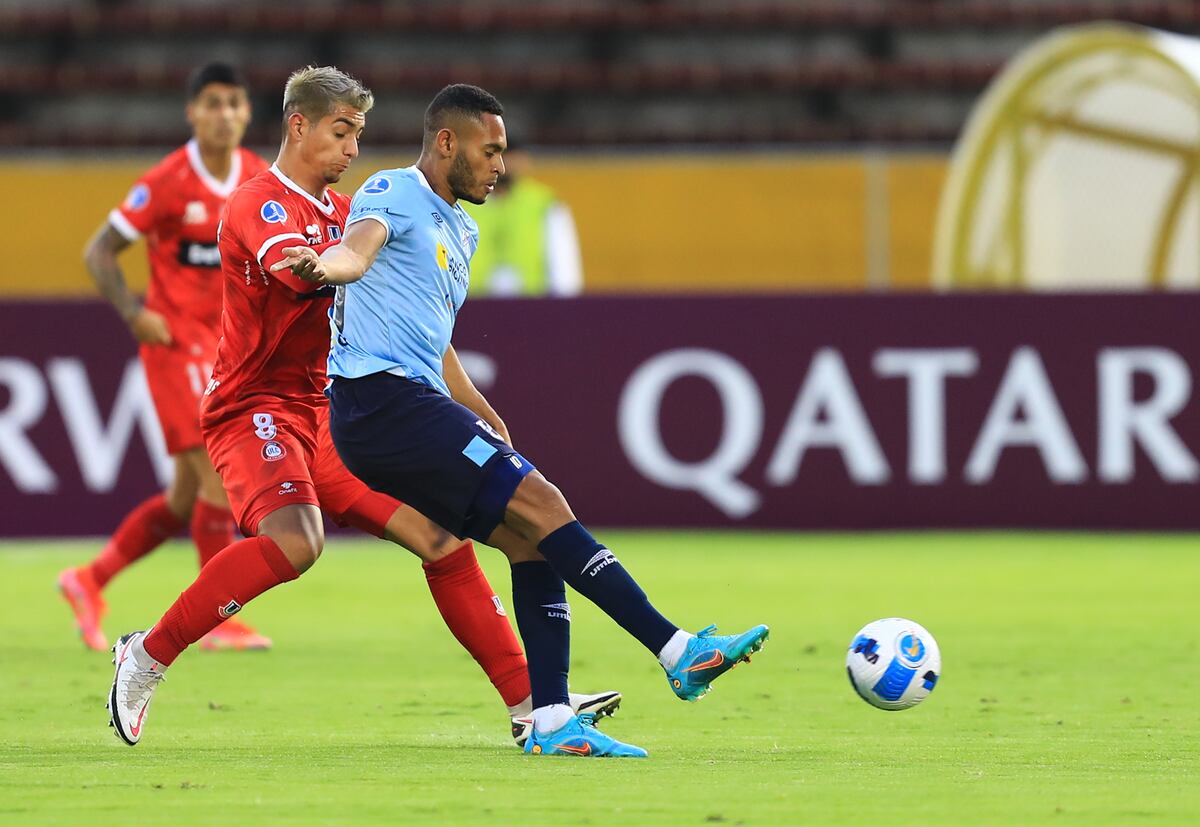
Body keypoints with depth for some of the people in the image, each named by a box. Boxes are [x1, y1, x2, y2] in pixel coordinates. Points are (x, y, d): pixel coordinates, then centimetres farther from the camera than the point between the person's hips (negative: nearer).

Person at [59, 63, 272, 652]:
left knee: (187, 499, 9)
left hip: (225, 344, 7)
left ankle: (89, 581, 24)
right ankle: (219, 620, -11)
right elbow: (99, 251, -7)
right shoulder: (168, 182, -12)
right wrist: (134, 314, -19)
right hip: (176, 340, -7)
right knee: (222, 471, -16)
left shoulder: (259, 178, 5)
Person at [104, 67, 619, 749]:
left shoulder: (343, 211, 18)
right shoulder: (260, 206, -8)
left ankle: (532, 704, 2)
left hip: (329, 419, 8)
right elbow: (303, 273, -29)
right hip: (256, 407, -8)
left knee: (442, 538, -1)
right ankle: (146, 658, -18)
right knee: (295, 540, -33)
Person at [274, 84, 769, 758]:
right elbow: (358, 248, -26)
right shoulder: (395, 194, -4)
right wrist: (323, 266, -49)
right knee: (541, 504, -16)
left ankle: (552, 721, 3)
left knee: (533, 541, 2)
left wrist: (483, 417, 28)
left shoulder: (462, 231, 24)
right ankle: (677, 650, -19)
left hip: (416, 399, 10)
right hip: (380, 396, -10)